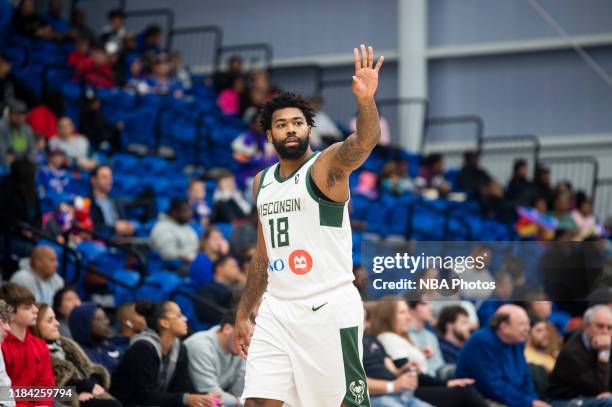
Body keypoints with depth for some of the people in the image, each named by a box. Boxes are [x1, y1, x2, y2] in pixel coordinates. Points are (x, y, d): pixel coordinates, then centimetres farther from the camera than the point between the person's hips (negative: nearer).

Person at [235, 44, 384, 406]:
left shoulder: (327, 166, -5)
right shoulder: (262, 182, 14)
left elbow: (363, 143, -28)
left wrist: (366, 100, -47)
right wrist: (244, 313, 20)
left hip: (328, 309, -6)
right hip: (277, 310, 6)